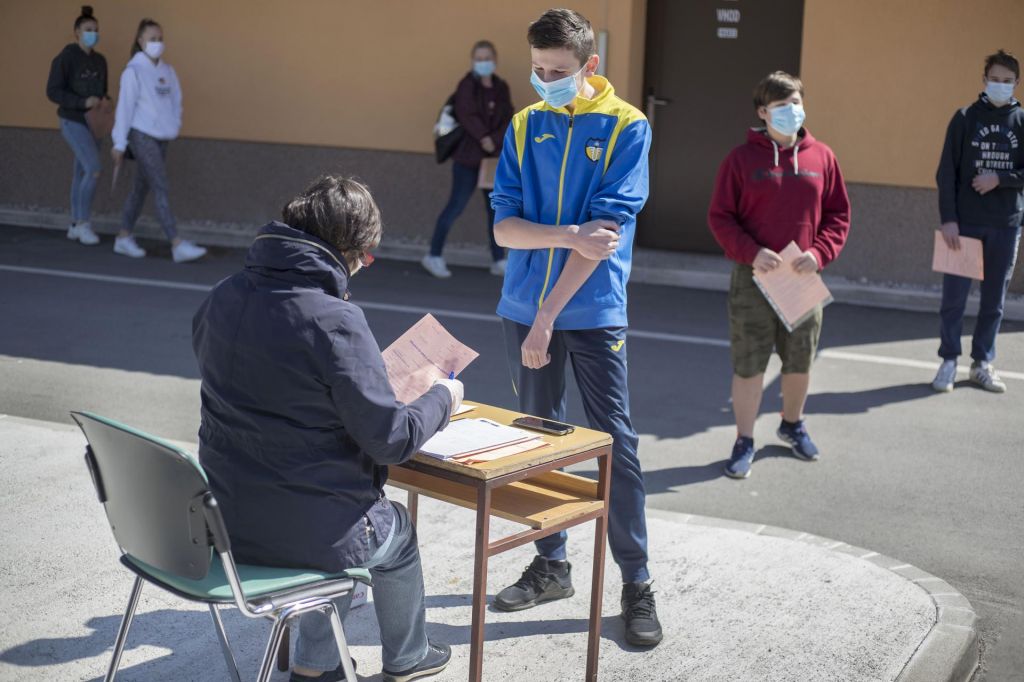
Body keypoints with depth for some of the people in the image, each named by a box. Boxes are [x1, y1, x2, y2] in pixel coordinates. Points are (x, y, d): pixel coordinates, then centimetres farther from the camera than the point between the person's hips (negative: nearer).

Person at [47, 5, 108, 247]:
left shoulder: (100, 61, 9)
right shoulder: (65, 58, -12)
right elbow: (53, 92, -15)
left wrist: (104, 101, -5)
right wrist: (83, 102, -24)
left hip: (93, 123, 7)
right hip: (73, 122, -7)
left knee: (81, 174, 9)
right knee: (94, 170, -18)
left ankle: (76, 226, 15)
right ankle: (83, 222, -7)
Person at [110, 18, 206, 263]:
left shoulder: (167, 71, 10)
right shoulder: (134, 71, -8)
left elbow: (176, 101, 17)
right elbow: (125, 106, -8)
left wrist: (175, 126, 3)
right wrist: (119, 143, -8)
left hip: (162, 137, 7)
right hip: (142, 135, -7)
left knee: (141, 188, 13)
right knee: (161, 189, -12)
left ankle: (124, 238, 25)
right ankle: (177, 245, -15)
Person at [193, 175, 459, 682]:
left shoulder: (223, 298, -1)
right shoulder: (334, 322, -24)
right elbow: (391, 440, -19)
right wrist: (442, 398, 0)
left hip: (224, 520, 6)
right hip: (305, 529, -6)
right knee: (397, 529, 26)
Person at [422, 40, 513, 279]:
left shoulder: (501, 88, 9)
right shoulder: (467, 85, -7)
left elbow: (508, 120, 2)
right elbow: (466, 115, -17)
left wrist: (494, 140, -13)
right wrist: (484, 138, -19)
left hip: (494, 156, 6)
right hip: (468, 155, -6)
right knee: (456, 206, -4)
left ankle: (498, 261, 16)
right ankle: (434, 256, 7)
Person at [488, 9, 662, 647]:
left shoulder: (626, 127, -7)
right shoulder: (525, 126, 5)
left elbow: (605, 231, -14)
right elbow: (505, 227, -1)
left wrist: (546, 318, -17)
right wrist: (571, 236, -21)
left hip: (593, 313, -4)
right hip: (525, 307, 4)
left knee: (616, 442, -2)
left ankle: (637, 582, 10)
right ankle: (551, 565, 25)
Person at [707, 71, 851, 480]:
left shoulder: (821, 157, 4)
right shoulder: (742, 158, -3)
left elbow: (838, 214, 7)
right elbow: (719, 216, -3)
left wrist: (819, 253, -9)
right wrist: (750, 252, -17)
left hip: (803, 278, 3)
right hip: (753, 277, -3)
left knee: (800, 361, 15)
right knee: (748, 364, 1)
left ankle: (792, 424, 39)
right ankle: (744, 442, 15)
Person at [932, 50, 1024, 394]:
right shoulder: (965, 118, 1)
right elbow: (946, 171, -3)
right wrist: (948, 218, -11)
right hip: (965, 222, -1)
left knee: (994, 299, 7)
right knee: (954, 296, 0)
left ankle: (982, 363, 17)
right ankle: (948, 361, 11)